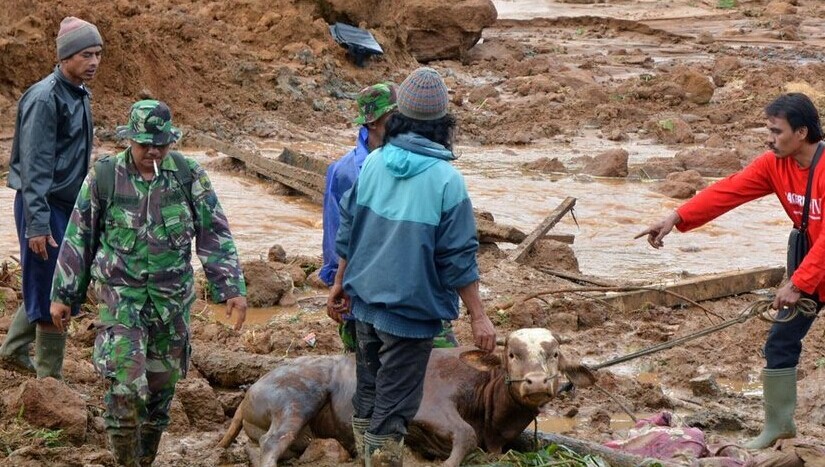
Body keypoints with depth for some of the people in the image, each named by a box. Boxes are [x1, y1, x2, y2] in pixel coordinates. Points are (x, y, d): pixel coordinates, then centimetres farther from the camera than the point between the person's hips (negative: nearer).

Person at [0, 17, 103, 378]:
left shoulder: (79, 95, 9)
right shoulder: (44, 98, -18)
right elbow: (35, 168, -21)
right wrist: (37, 225, -24)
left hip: (67, 205, 9)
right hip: (45, 206, -9)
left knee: (44, 288, 18)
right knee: (52, 294, -2)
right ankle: (50, 378, 7)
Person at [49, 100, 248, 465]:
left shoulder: (189, 176, -2)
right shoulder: (104, 178, -5)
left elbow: (215, 236, 2)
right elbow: (78, 240, 3)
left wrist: (232, 288, -4)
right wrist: (62, 295, 6)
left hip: (172, 299, 2)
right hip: (120, 296, -2)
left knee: (161, 387, 9)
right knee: (126, 385, -14)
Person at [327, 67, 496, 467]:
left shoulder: (374, 162, -3)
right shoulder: (446, 179, -17)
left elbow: (347, 229, 6)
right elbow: (458, 257, -15)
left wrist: (339, 283, 19)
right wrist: (478, 316, -7)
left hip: (365, 301, 5)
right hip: (411, 310, -5)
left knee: (367, 395, 19)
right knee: (393, 405, 2)